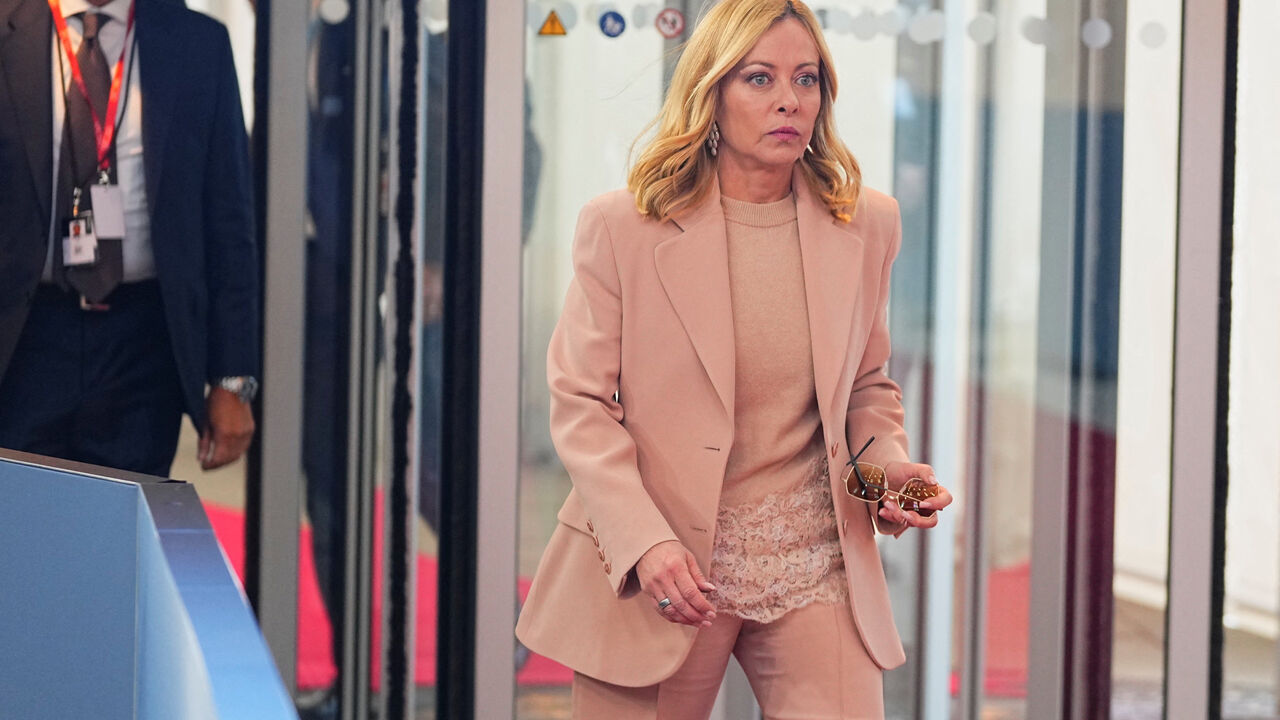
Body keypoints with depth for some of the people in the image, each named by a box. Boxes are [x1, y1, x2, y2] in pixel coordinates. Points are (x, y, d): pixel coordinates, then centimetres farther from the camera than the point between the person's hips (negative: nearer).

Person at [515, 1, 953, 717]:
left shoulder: (866, 225, 5)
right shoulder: (622, 227, -5)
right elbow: (580, 404, -3)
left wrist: (888, 464, -3)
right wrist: (644, 542, -16)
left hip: (814, 569, 2)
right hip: (660, 570, -2)